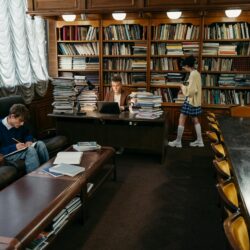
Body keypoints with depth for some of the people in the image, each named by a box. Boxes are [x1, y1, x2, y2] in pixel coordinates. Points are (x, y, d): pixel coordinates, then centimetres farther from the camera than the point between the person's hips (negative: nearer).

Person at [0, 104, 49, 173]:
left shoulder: (20, 125, 3)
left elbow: (28, 134, 21)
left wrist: (28, 141, -1)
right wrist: (14, 147, -27)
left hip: (21, 149, 7)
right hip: (8, 154, -7)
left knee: (40, 143, -16)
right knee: (30, 149, -32)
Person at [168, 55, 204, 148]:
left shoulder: (193, 74, -20)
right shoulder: (197, 73, 11)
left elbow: (191, 91, -23)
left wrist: (183, 87, -8)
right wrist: (185, 87, 11)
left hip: (191, 100, -10)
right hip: (195, 100, 10)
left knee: (181, 119, -3)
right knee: (195, 119, 15)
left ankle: (178, 142, 5)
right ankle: (199, 141, 20)